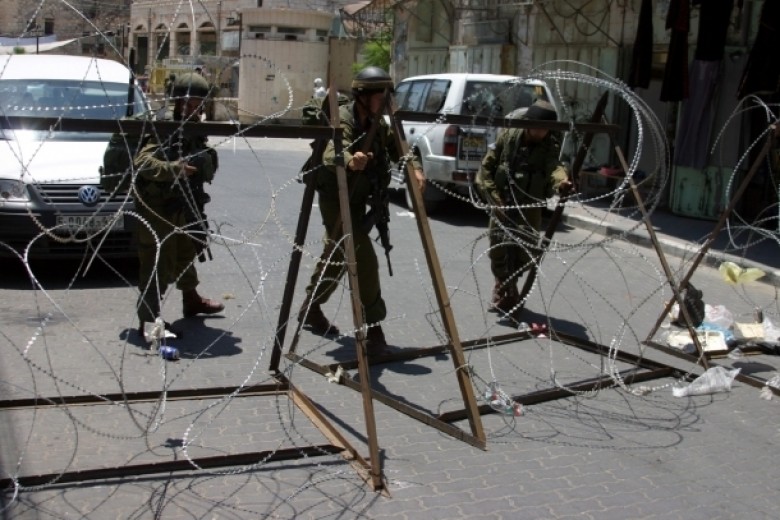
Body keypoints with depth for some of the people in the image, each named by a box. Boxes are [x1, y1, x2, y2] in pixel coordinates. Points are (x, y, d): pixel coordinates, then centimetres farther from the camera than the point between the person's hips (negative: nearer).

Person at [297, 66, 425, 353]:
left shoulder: (377, 123, 6)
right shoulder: (343, 119, -21)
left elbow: (397, 146, 7)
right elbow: (333, 152, -40)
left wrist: (414, 167, -15)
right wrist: (350, 160, -64)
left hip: (357, 200, 9)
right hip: (336, 198, -9)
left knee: (337, 257, 21)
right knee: (364, 259, -16)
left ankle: (311, 310, 40)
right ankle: (374, 328, -9)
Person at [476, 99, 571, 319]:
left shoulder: (551, 145, -10)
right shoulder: (508, 136, -10)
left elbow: (554, 166, -31)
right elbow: (486, 168, -5)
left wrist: (560, 180, -54)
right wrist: (495, 198, -13)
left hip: (529, 208, 1)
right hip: (503, 204, -1)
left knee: (523, 255, 2)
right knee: (498, 251, -5)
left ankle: (503, 293, 26)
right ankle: (508, 297, 14)